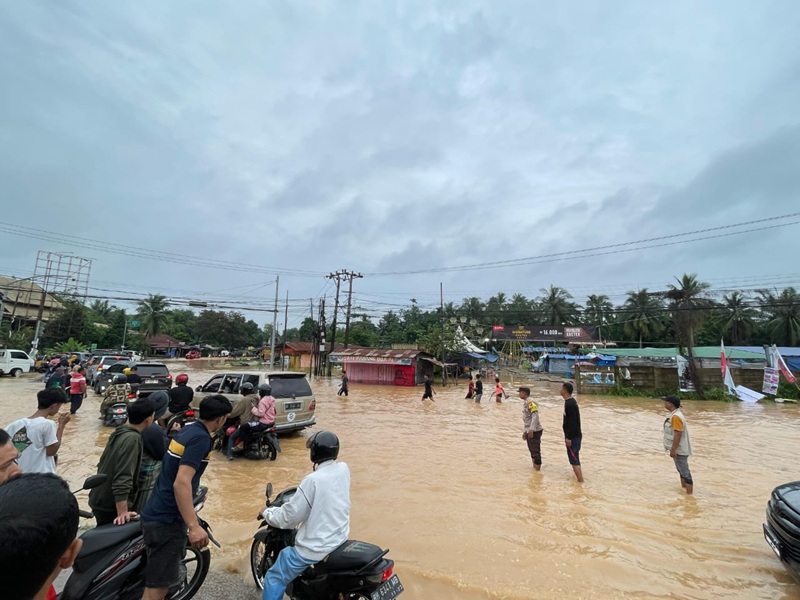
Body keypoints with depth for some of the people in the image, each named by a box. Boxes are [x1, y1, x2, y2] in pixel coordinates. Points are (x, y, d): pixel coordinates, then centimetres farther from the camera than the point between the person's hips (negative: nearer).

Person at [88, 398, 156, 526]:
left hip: (100, 500, 9)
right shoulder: (132, 438, -24)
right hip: (111, 506, -9)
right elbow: (123, 477, -30)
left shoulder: (119, 432, 5)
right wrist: (122, 512, -30)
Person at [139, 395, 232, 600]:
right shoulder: (201, 438, -20)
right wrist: (194, 526, -31)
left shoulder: (188, 429, 9)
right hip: (167, 519, -10)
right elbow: (181, 483, -29)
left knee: (161, 580, 24)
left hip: (157, 513, 10)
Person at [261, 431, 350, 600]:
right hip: (341, 538, 8)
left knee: (275, 578, 10)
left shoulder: (313, 480, -26)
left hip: (316, 546, -8)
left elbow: (289, 517, -16)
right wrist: (301, 494, 24)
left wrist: (267, 512, 2)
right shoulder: (344, 469, -7)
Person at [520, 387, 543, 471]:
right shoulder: (525, 403, 14)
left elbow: (535, 416, -23)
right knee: (532, 450, 15)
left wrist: (531, 429, -27)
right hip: (529, 431, 9)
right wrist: (524, 431, 21)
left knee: (536, 451, -4)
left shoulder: (530, 402, -15)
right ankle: (535, 467, 24)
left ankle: (538, 469, 2)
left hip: (535, 431, -9)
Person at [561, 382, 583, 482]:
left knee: (573, 459, -5)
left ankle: (581, 482, -3)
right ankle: (580, 479, 32)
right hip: (575, 435, 10)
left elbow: (572, 422, -25)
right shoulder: (572, 401, 9)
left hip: (573, 436, -10)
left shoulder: (569, 404, -22)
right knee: (575, 458, 20)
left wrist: (568, 437, -21)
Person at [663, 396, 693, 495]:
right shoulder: (674, 414, 8)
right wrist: (673, 449, 22)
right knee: (682, 470, 21)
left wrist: (673, 450, -23)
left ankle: (689, 495, 2)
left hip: (679, 450, -10)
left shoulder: (676, 417, -23)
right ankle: (683, 489, 34)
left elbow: (678, 434, -26)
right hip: (678, 449, 10)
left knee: (685, 472, -4)